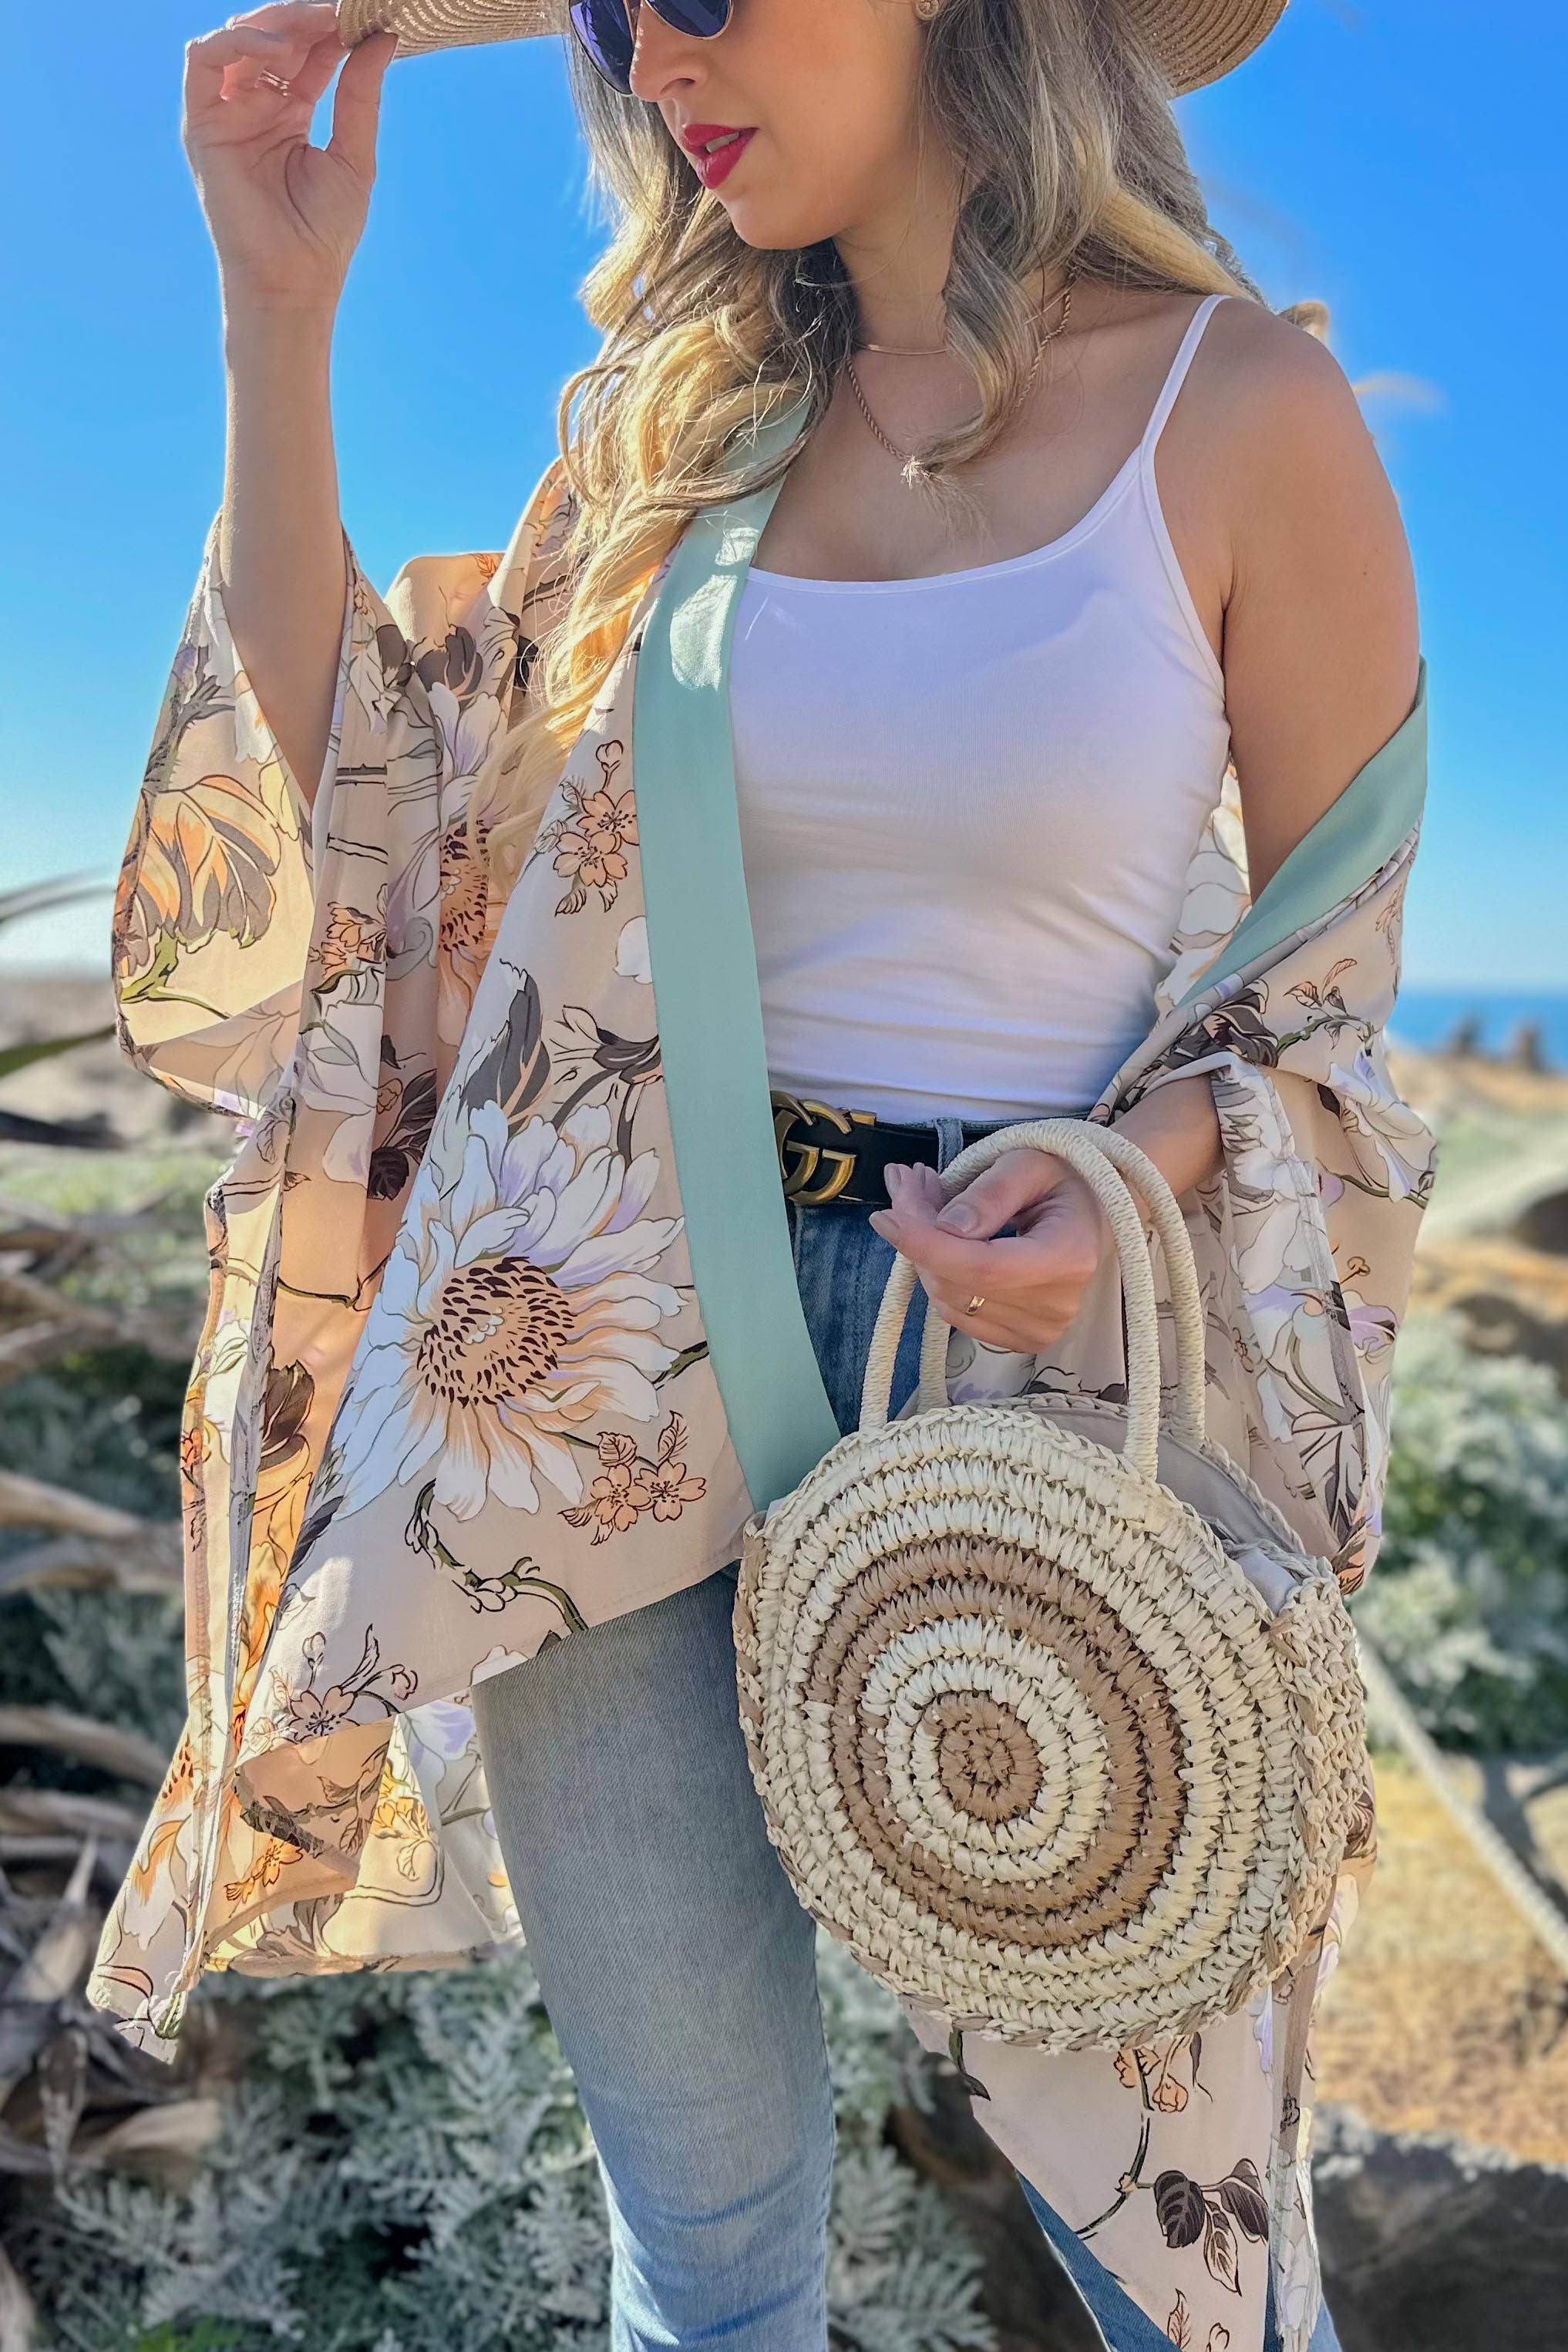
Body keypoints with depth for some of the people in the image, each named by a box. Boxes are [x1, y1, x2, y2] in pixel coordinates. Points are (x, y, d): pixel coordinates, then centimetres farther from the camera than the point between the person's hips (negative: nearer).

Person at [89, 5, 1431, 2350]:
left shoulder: (1245, 412, -2)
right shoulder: (679, 422, 10)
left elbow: (1333, 974, 2)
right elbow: (343, 795, 7)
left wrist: (1125, 1173, -18)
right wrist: (279, 317, 3)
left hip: (1027, 1361, -3)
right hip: (625, 1361, 3)